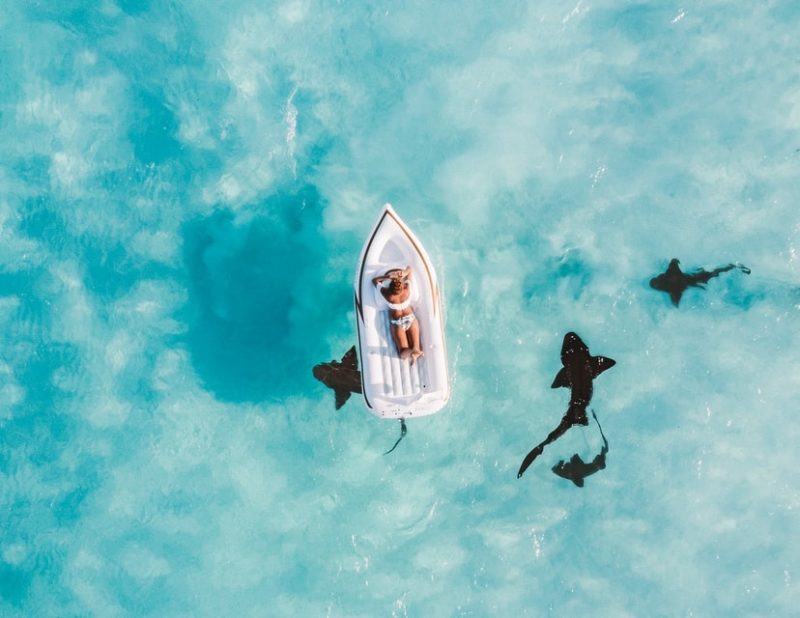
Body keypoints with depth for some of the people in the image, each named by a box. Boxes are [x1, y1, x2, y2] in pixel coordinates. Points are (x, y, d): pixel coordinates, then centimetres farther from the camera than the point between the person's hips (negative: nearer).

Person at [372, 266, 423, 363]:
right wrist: (404, 273, -22)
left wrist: (388, 277, -17)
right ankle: (415, 350, -35)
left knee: (403, 353, -3)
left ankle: (408, 352, -38)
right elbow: (409, 268, -2)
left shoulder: (386, 294, -22)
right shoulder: (407, 289, -15)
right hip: (411, 319, 2)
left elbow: (375, 280, -4)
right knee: (416, 348, 1)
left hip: (397, 323, -1)